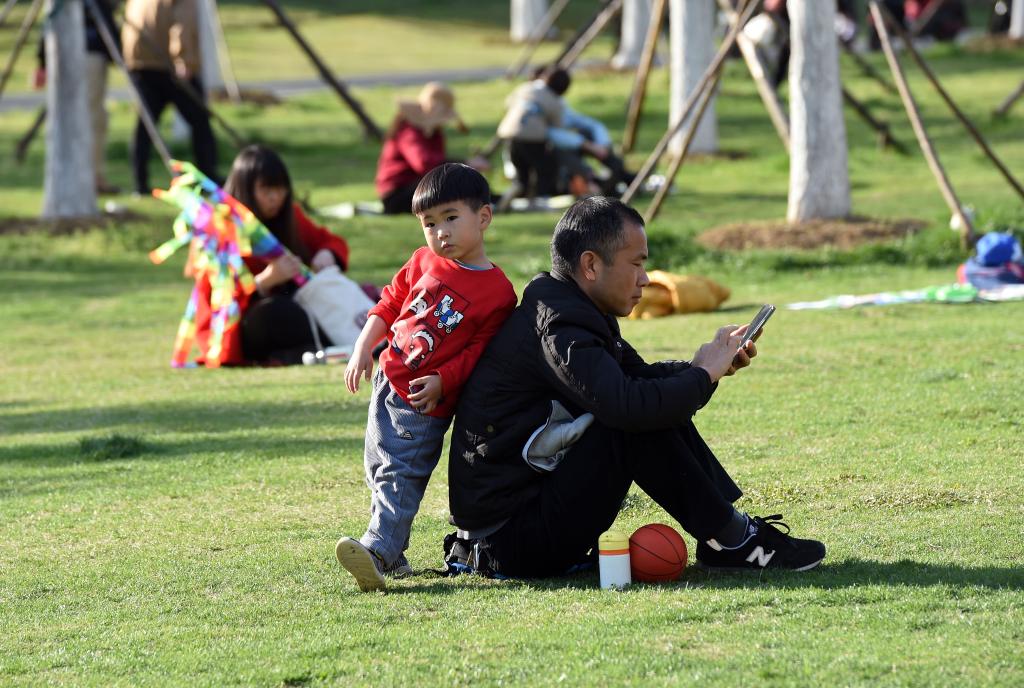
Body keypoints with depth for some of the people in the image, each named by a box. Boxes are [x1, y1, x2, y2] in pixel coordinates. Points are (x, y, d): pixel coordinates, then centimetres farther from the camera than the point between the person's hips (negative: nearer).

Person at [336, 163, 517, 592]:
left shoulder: (497, 292, -11)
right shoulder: (423, 263, 7)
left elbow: (478, 351, -11)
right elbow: (389, 305, 15)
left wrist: (441, 381, -20)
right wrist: (363, 350, 6)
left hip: (426, 400, -7)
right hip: (387, 379, 7)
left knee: (400, 476, -16)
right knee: (379, 470, 12)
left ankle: (377, 550, -24)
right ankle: (395, 556, 20)